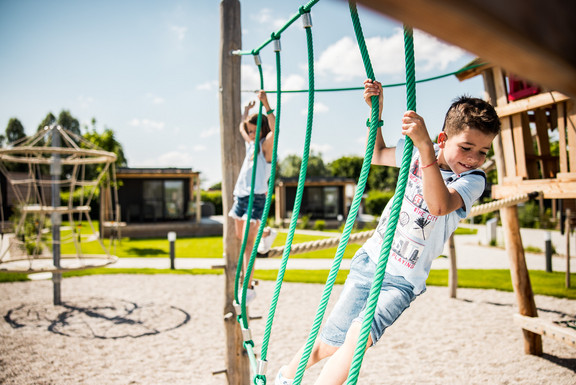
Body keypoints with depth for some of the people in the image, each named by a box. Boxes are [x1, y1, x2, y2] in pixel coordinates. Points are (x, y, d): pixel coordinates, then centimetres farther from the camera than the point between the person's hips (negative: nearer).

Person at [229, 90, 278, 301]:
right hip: (240, 196, 8)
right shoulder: (250, 144, 15)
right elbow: (241, 127, 35)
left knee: (247, 241, -11)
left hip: (256, 198, -8)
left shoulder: (266, 145, -6)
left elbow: (274, 129, -27)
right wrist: (247, 109, 29)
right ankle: (268, 233, 48)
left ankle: (249, 287, -6)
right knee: (240, 235, 22)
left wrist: (266, 104, -30)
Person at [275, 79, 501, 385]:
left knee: (359, 336, -28)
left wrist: (425, 147, -43)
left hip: (402, 280, -3)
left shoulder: (472, 180, -14)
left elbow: (439, 205, -35)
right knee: (330, 343, 10)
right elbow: (377, 155, 19)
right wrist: (376, 110, 7)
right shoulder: (417, 152, -1)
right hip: (370, 259, 3)